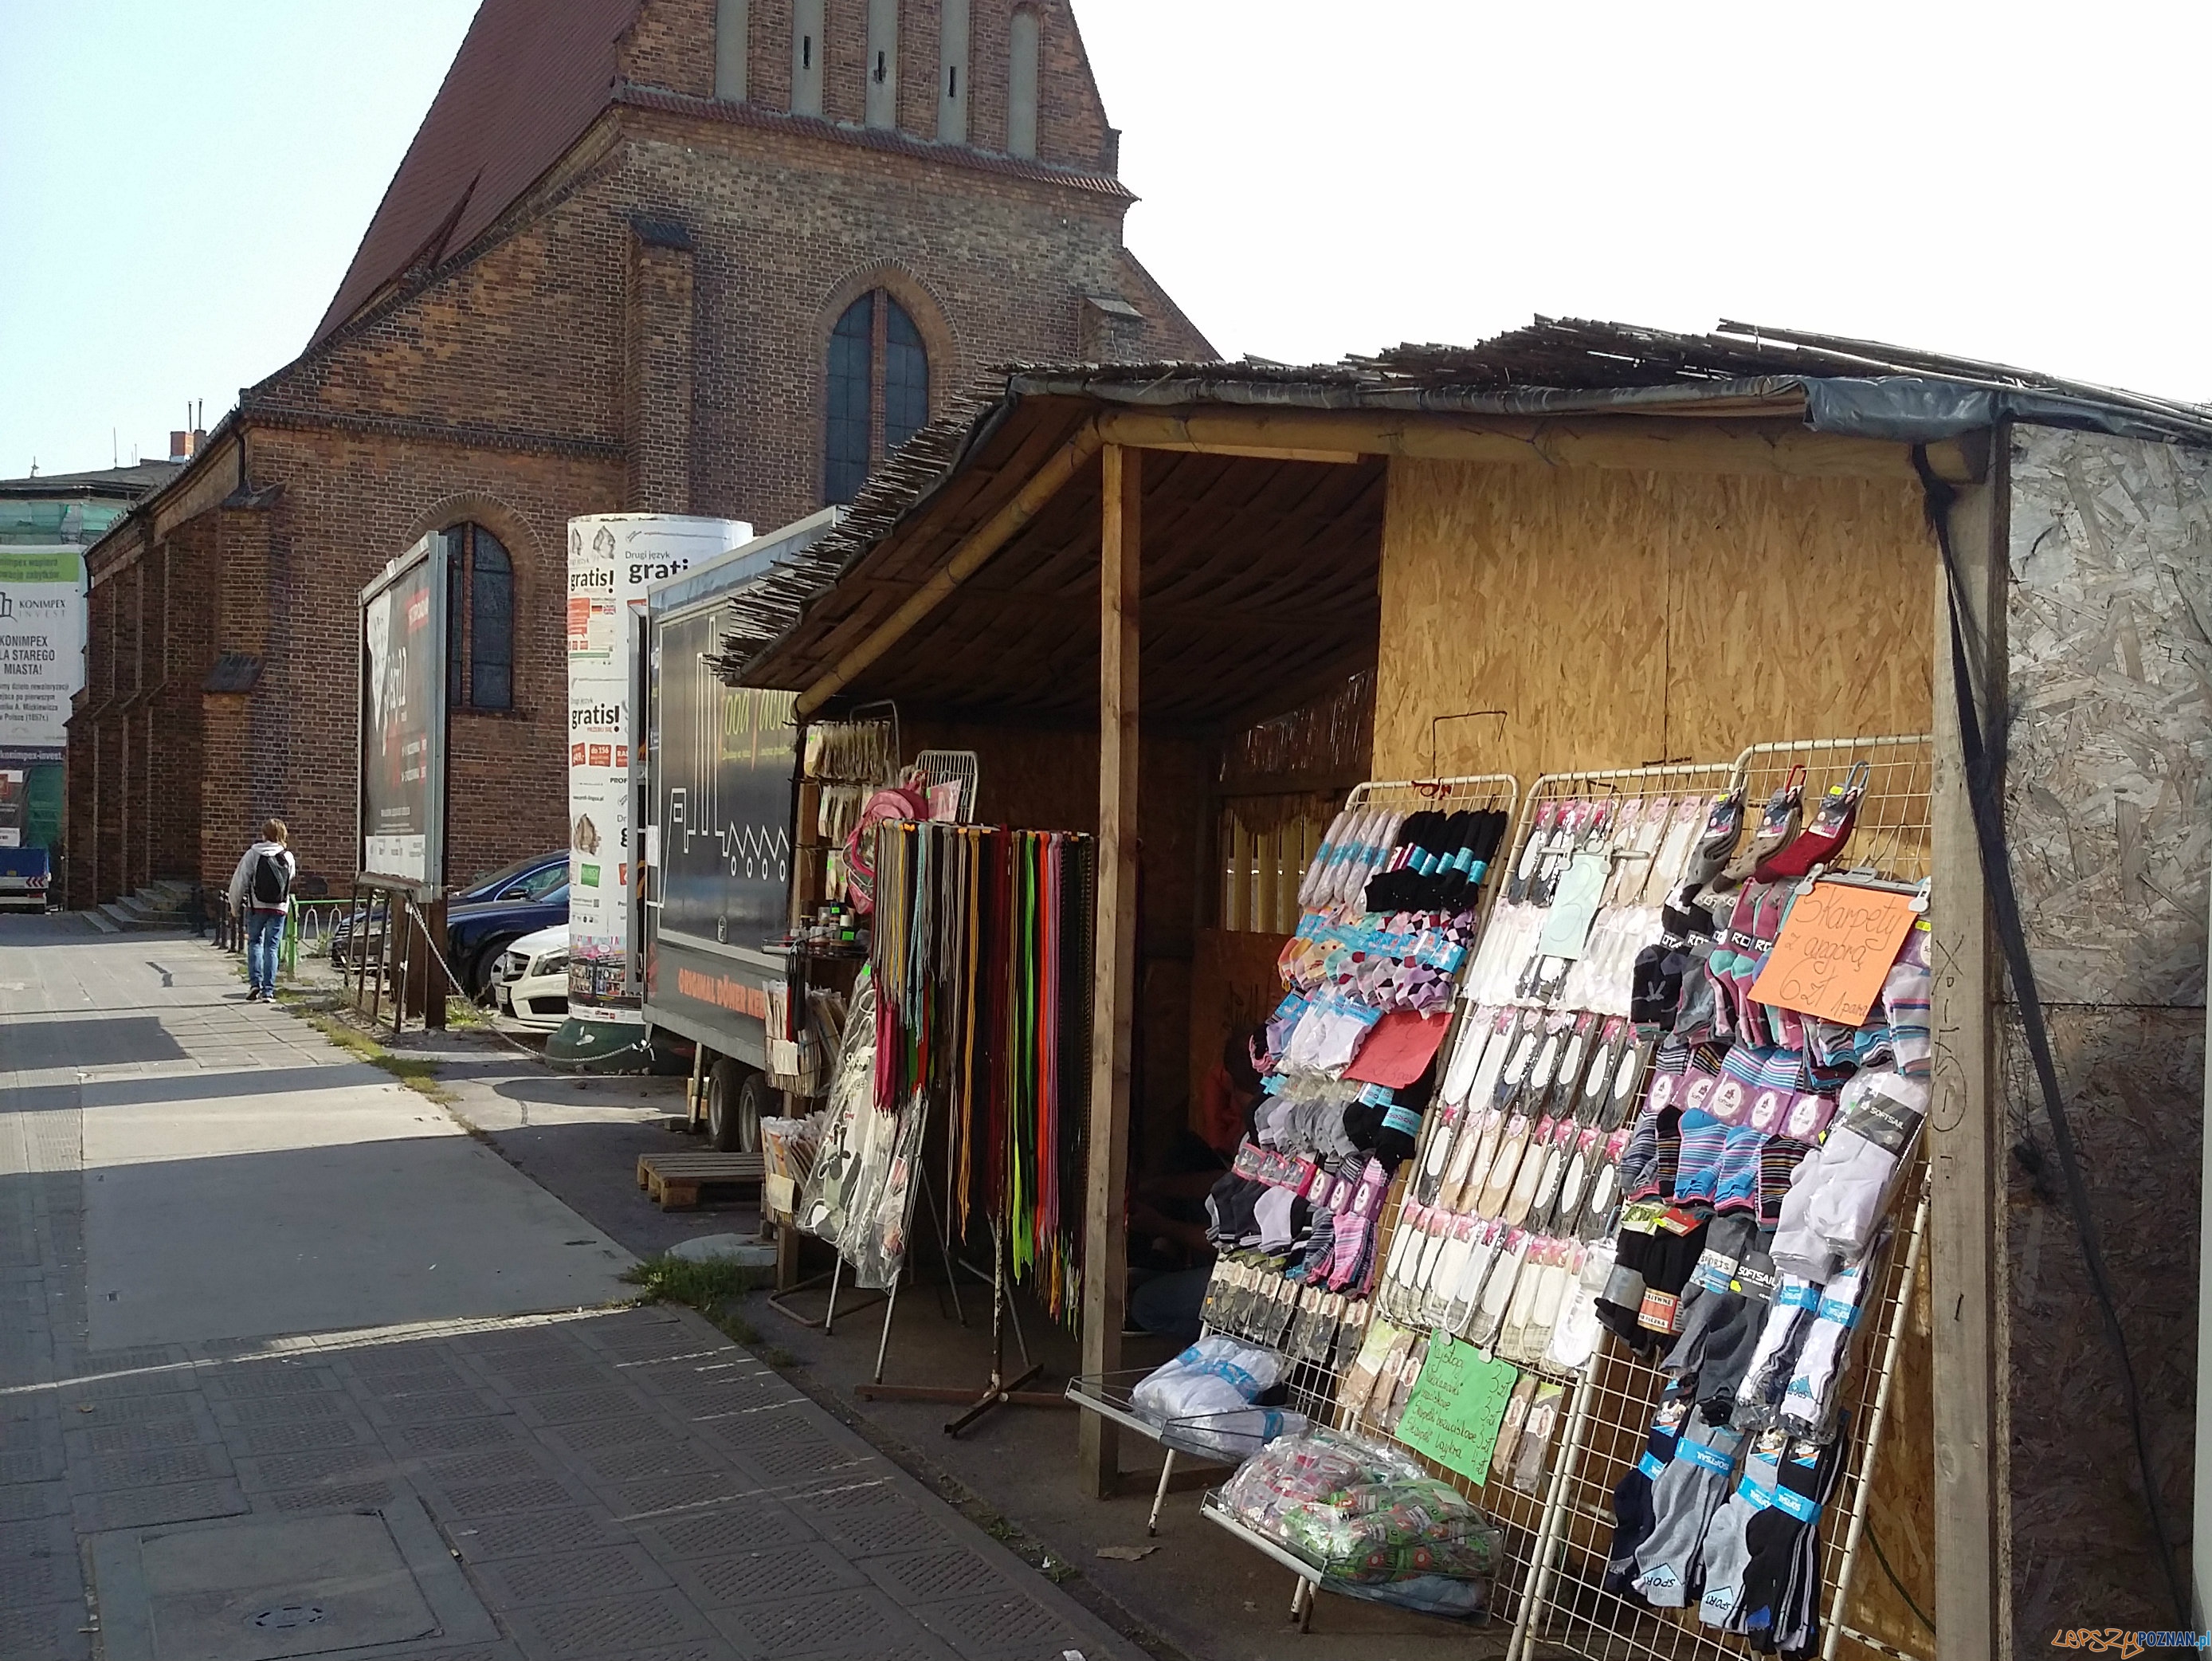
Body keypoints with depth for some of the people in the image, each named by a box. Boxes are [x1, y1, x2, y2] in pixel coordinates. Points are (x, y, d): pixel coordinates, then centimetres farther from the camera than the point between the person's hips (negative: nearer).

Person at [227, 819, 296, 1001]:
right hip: (279, 908, 1)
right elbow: (292, 876, 16)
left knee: (254, 942, 13)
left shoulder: (253, 854, -4)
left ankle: (255, 982, -2)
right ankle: (268, 990, 2)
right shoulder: (288, 858, 1)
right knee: (272, 947, 5)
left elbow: (240, 880, -2)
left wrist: (234, 904, 9)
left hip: (256, 906, -1)